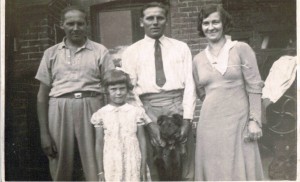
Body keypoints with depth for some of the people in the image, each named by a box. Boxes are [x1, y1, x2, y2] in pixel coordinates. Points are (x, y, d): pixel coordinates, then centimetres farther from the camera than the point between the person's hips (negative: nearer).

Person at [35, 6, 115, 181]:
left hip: (91, 110, -1)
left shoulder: (100, 51, 5)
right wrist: (44, 133, 3)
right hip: (60, 111, 2)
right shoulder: (51, 53, 10)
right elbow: (43, 94, 10)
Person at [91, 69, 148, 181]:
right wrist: (100, 170, 3)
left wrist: (143, 167, 3)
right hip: (111, 166, 0)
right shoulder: (101, 114, 2)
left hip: (133, 165, 0)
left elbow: (142, 139, 5)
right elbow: (99, 143, 4)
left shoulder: (136, 112, 3)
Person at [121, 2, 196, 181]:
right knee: (152, 165, 1)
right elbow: (130, 90, 3)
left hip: (178, 105, 1)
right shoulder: (131, 52, 10)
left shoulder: (181, 47, 11)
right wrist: (147, 122, -8)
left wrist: (187, 120, -8)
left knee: (186, 164, 0)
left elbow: (189, 84, 4)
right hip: (149, 108, 0)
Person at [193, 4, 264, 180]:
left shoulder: (241, 49, -1)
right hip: (210, 124, 3)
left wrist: (254, 120, -10)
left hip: (238, 121, -3)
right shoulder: (198, 59, 9)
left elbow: (254, 88, -5)